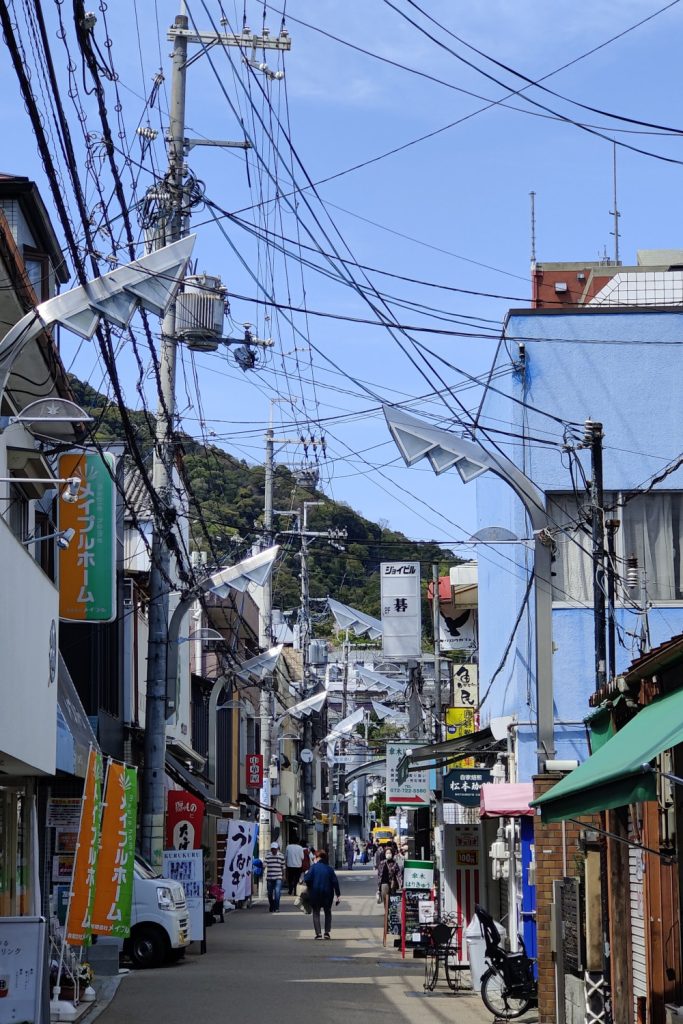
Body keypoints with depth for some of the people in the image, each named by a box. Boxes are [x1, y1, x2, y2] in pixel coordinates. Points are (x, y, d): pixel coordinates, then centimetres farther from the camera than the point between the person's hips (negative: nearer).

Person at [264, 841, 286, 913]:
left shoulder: (281, 856, 5)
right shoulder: (268, 856, 4)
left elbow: (283, 867, 11)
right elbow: (265, 865, -3)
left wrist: (283, 875, 12)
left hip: (278, 878, -1)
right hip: (269, 877, 1)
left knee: (277, 892, -15)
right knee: (270, 893, 10)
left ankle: (276, 908, -14)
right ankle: (271, 907, 26)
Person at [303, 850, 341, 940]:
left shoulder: (314, 867, -8)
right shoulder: (329, 868, 2)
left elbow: (307, 879, -15)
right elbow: (335, 882, 0)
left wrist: (305, 874, 8)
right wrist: (338, 895, 3)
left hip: (315, 894, -3)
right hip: (327, 894, 3)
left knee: (316, 913, 6)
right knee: (328, 912, 19)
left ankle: (318, 933, -4)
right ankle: (327, 932, 10)